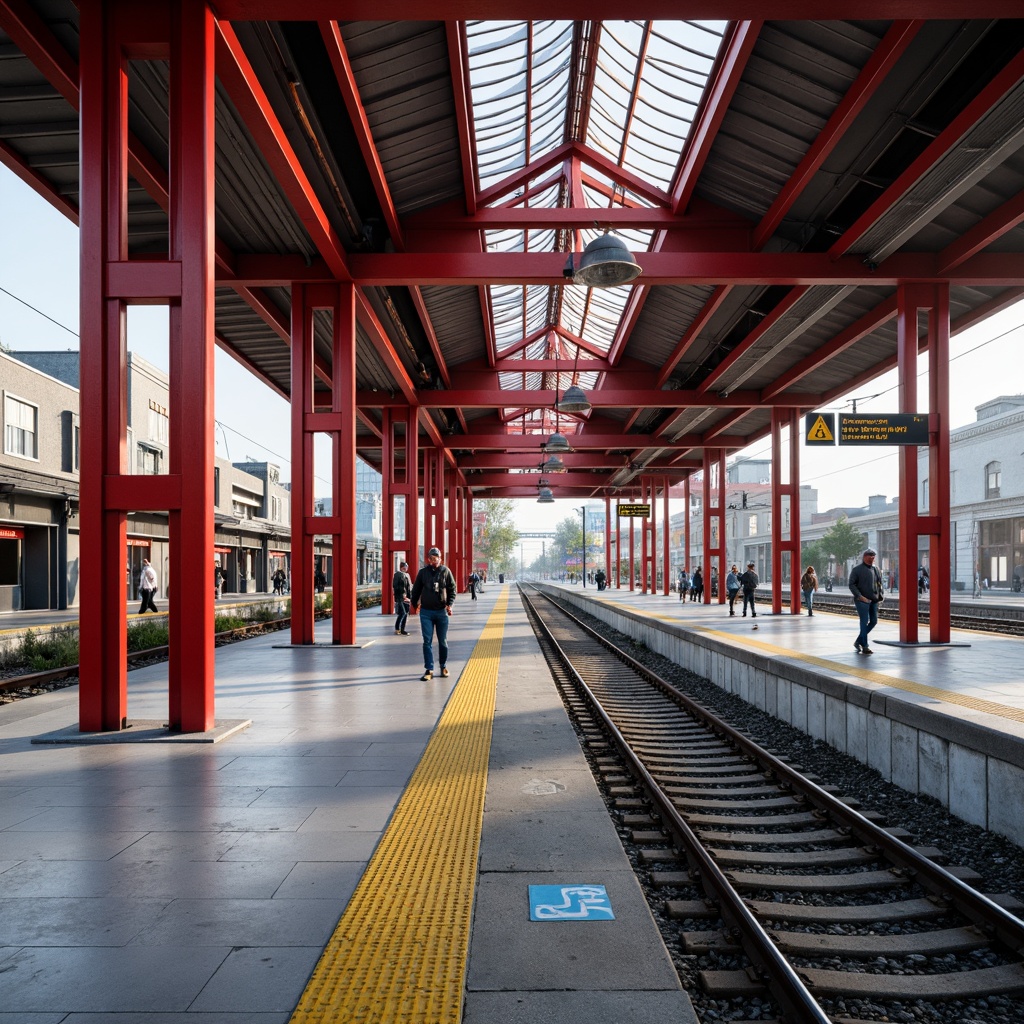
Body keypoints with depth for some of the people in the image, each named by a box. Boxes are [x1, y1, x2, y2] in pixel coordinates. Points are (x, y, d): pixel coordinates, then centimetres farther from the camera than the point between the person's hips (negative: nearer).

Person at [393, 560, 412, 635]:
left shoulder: (407, 575, 16)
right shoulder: (397, 575, -5)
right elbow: (395, 586, -12)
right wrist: (402, 594, -17)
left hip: (407, 598, 7)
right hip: (400, 598, -7)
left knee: (406, 613, 7)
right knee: (402, 613, -13)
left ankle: (402, 630, 14)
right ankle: (397, 629, -3)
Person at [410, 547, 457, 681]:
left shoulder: (446, 571, -1)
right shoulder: (423, 572, 1)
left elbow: (452, 589, 1)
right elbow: (416, 589, 11)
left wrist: (450, 604, -10)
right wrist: (414, 604, 15)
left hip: (442, 611, 0)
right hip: (426, 612, 0)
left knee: (443, 641, 9)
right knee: (427, 642, 0)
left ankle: (443, 666, 24)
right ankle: (429, 669, 4)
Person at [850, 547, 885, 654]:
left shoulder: (876, 570, 15)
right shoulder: (857, 569, -4)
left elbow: (879, 584, 23)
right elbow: (852, 584, -8)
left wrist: (881, 596, 8)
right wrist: (860, 596, -17)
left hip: (874, 601, 7)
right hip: (862, 600, -7)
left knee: (874, 621, 8)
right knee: (864, 622, -7)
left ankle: (858, 641, 23)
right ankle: (864, 647, 0)